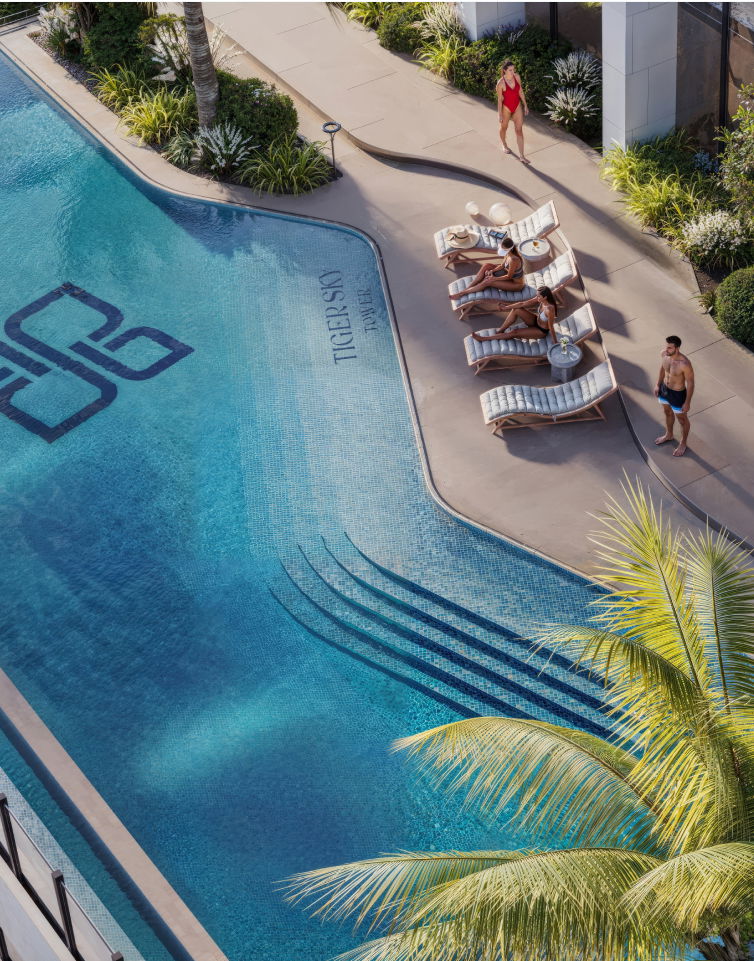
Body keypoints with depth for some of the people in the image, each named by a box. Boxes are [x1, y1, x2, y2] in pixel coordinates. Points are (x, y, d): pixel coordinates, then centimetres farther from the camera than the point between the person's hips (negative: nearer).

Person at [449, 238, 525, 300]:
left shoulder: (514, 260, -37)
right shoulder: (508, 253, -11)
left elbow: (509, 276, -26)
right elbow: (502, 265, 4)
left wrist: (494, 278, -18)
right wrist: (492, 271, -12)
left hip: (516, 284, -9)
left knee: (488, 282, -21)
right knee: (486, 266, -4)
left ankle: (462, 293, -11)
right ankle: (468, 288, -3)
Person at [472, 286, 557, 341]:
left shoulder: (549, 309, -38)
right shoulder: (540, 299, -15)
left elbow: (551, 327, -30)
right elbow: (524, 304, -8)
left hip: (542, 331, -7)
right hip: (535, 321, 7)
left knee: (513, 333, -13)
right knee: (516, 310, -13)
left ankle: (484, 338, -4)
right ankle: (500, 330, 0)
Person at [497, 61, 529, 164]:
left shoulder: (517, 77, -11)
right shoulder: (501, 83, -24)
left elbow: (520, 91, 3)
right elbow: (500, 99, -16)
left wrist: (525, 105, 8)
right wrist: (499, 114, -10)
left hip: (517, 106, 3)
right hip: (506, 107, -3)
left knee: (519, 130, 0)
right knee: (504, 128, 21)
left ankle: (521, 156, 4)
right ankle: (504, 145, 51)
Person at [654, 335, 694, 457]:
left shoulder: (684, 364, -38)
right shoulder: (664, 354, -19)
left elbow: (690, 383, -23)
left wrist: (687, 402, -15)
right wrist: (658, 384, 14)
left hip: (678, 394, -6)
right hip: (664, 389, 6)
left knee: (682, 419, 21)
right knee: (668, 412, 32)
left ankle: (683, 444, 45)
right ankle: (669, 435, 59)